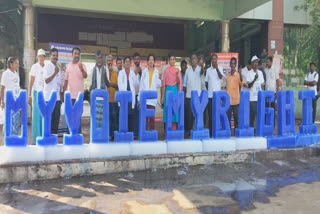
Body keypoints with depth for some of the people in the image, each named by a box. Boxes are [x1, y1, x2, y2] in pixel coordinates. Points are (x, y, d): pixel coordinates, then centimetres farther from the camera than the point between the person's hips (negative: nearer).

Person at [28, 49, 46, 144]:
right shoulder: (35, 67, -1)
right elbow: (31, 82, -2)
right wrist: (29, 95, -8)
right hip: (37, 92, -4)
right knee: (36, 114, -5)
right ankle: (35, 138, 0)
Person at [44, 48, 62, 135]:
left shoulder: (58, 66, 17)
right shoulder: (47, 66, -5)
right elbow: (46, 80, -12)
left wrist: (61, 92, 17)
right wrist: (55, 73, -22)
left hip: (57, 96, 7)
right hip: (49, 96, -6)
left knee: (57, 116, 7)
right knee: (49, 116, -3)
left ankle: (55, 133, 15)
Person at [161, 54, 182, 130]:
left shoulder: (178, 70, 8)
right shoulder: (166, 70, 8)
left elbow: (180, 83, 0)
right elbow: (163, 84, 7)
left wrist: (177, 75, -18)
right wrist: (162, 97, 3)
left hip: (175, 90, 0)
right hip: (168, 90, 0)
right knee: (167, 111, -2)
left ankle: (174, 130, 5)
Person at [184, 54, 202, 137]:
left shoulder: (200, 69, 5)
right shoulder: (188, 70, 11)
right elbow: (185, 84, 13)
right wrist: (184, 94, 7)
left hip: (198, 95, -2)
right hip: (189, 96, 2)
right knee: (188, 113, 1)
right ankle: (188, 130, 9)